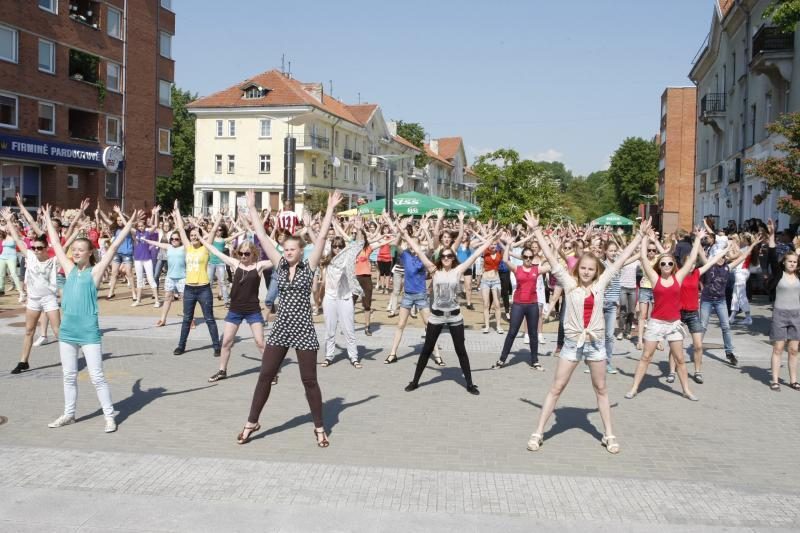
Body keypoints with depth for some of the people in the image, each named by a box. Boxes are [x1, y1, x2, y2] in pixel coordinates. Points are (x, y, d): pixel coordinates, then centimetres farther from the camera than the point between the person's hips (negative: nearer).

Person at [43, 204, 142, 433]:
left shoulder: (95, 271, -5)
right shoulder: (69, 269, 8)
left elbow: (114, 247, -11)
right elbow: (56, 243, 16)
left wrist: (130, 224, -15)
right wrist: (47, 220, 23)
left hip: (89, 331, -5)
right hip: (67, 330, 5)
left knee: (97, 376, -3)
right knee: (69, 376, 14)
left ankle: (110, 416, 5)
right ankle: (69, 414, 26)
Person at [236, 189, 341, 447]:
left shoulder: (309, 267, -2)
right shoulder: (280, 266, 5)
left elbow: (321, 236, -9)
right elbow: (262, 237, 4)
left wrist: (330, 209, -13)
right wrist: (252, 208, 3)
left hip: (303, 330, -3)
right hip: (280, 329, 3)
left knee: (309, 380, 3)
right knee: (265, 375, 5)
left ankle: (319, 428, 16)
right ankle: (251, 423, 18)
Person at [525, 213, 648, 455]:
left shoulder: (600, 283, 0)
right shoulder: (569, 283, -5)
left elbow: (621, 259, 3)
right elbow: (551, 257, -7)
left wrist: (640, 235, 5)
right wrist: (536, 230, -10)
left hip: (595, 342, 2)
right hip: (572, 342, -2)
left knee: (601, 389, 15)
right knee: (556, 388, 5)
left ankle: (609, 435, 26)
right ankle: (538, 432, 11)